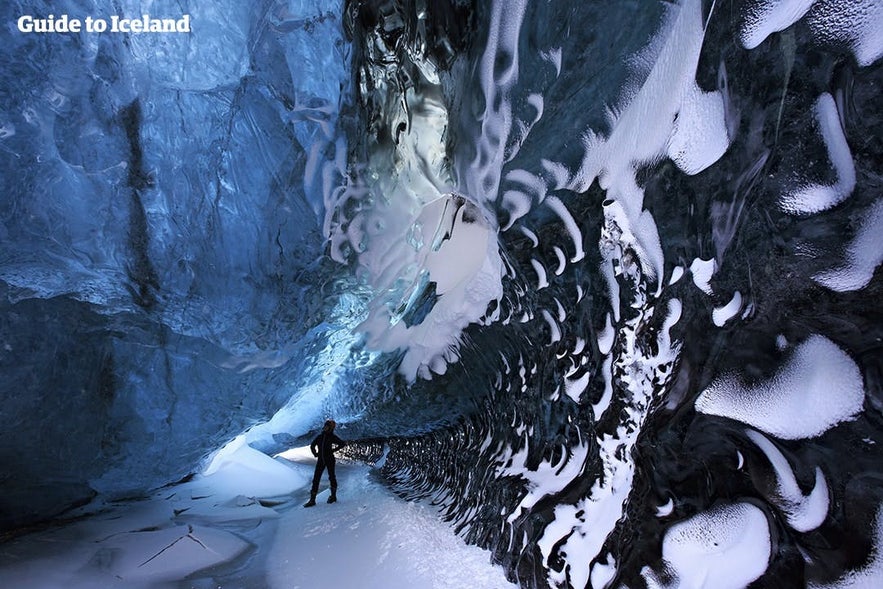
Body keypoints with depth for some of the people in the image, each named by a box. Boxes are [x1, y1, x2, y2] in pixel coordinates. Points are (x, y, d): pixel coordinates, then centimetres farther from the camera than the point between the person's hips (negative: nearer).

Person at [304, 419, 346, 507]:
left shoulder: (332, 437, -7)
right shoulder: (319, 437, 3)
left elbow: (343, 443, -5)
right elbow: (312, 446, 17)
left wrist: (334, 450, -8)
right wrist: (315, 453, 3)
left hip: (330, 460, -3)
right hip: (320, 460, 4)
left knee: (331, 477, 9)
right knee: (315, 479, -1)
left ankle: (333, 496, 25)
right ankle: (312, 500, 3)